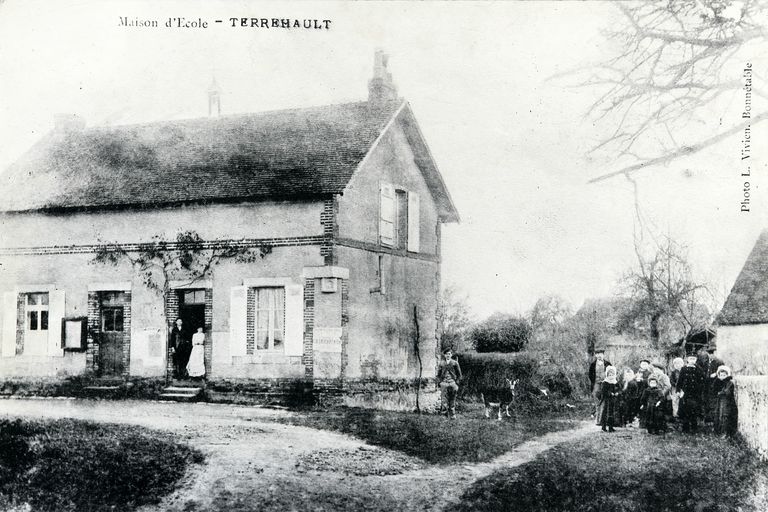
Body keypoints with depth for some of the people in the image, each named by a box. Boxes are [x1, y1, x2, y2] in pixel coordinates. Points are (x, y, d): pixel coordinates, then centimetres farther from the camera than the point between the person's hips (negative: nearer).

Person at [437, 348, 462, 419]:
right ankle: (447, 410, 4)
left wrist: (457, 383, -1)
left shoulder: (455, 363, 4)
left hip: (453, 383, -1)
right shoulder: (441, 363, 8)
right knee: (444, 400, -11)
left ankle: (453, 414, 8)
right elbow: (438, 374, 15)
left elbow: (459, 374, 8)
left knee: (452, 400, 1)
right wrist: (440, 381, 3)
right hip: (444, 383, 1)